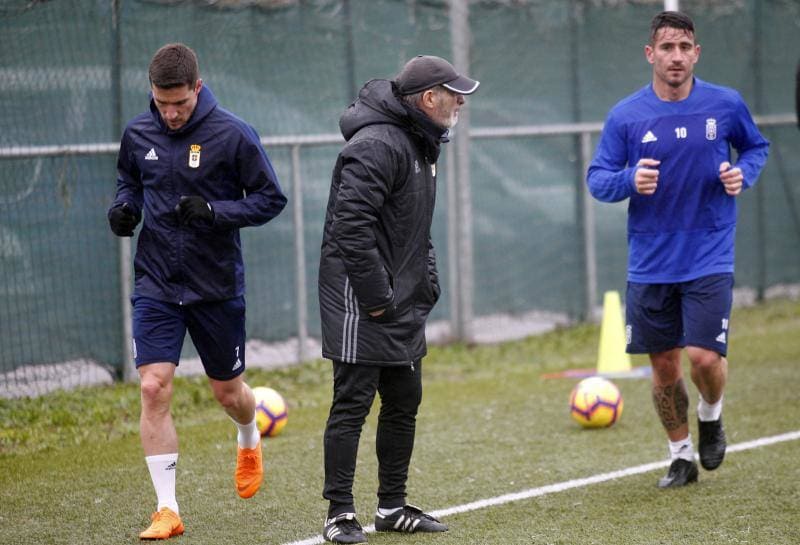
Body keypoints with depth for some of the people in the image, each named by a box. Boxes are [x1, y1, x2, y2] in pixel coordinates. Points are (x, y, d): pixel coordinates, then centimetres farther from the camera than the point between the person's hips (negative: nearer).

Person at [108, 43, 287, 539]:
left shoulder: (233, 135, -13)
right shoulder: (139, 134, -1)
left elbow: (271, 199, -7)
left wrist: (213, 211, -22)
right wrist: (124, 206, -4)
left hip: (218, 287, -2)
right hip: (156, 286, 2)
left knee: (228, 391, 13)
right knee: (154, 388, -11)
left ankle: (250, 443, 50)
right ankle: (167, 510, -5)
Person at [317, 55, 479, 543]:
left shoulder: (418, 143, 14)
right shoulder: (377, 146, -19)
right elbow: (351, 225, -25)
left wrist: (428, 280, 14)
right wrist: (375, 297, -21)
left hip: (404, 305, 10)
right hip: (361, 306, -10)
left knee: (404, 403, 14)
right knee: (353, 404, -6)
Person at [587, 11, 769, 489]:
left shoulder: (726, 105, -2)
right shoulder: (625, 116, -2)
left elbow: (756, 145, 16)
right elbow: (597, 179, 0)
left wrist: (744, 173, -6)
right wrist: (630, 181, -21)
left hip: (709, 258, -1)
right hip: (650, 264, 1)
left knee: (704, 357, -13)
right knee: (664, 367, 7)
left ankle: (711, 416, 21)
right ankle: (681, 457, 27)